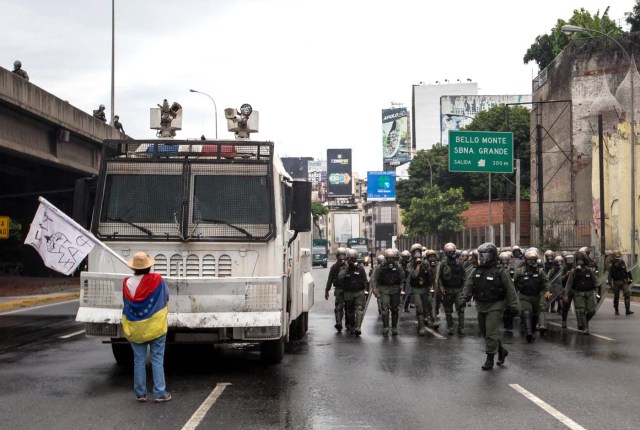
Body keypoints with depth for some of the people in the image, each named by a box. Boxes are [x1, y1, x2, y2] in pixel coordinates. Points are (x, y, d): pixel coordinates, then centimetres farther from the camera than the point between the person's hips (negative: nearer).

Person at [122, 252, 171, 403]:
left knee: (139, 360, 10)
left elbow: (126, 305, 4)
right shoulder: (157, 281, -12)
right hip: (156, 328, -2)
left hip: (134, 329, 2)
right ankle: (160, 393, 3)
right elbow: (166, 297, 4)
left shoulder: (127, 283, -7)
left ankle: (140, 393, 14)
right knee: (157, 360, 4)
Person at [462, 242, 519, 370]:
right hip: (481, 307, 7)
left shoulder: (500, 272, -11)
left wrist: (514, 307, -10)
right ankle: (501, 351, 33)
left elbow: (510, 291, -9)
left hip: (495, 307, -7)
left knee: (491, 333, -9)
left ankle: (490, 360, -1)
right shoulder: (476, 271, 5)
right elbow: (468, 286, 5)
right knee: (485, 332, 15)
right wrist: (465, 297, -11)